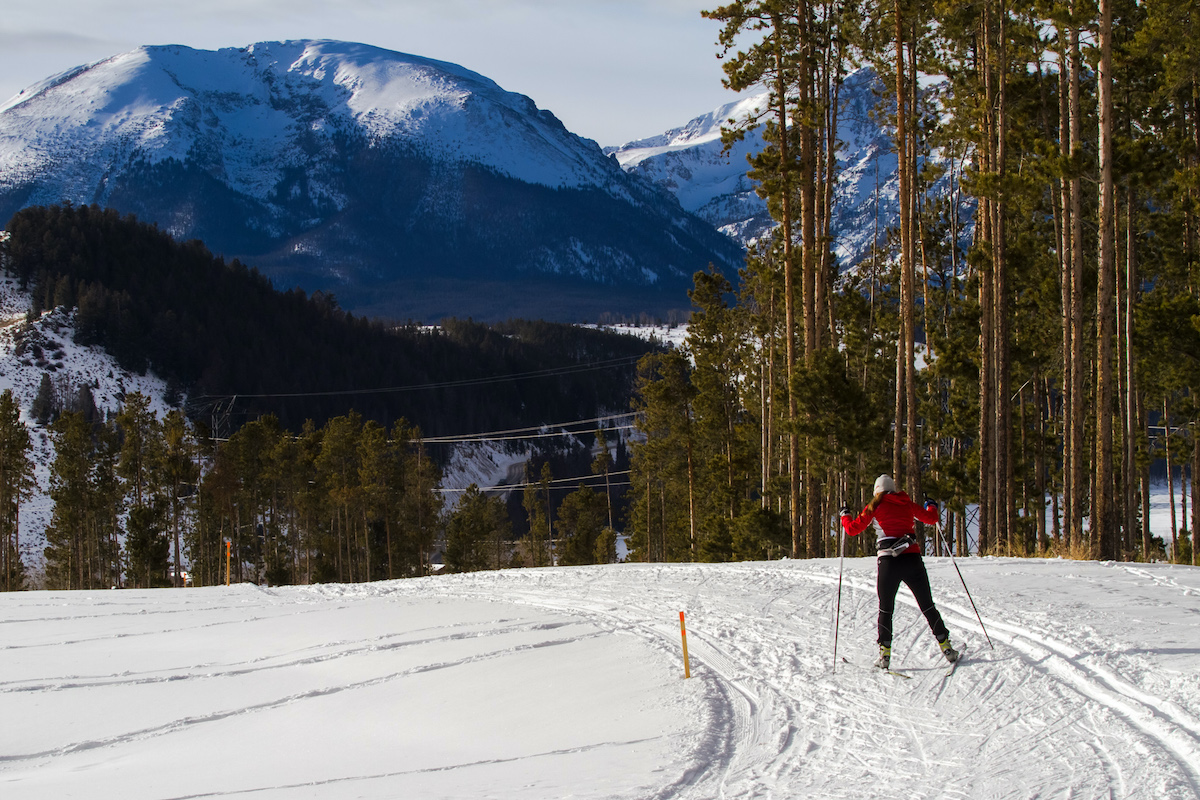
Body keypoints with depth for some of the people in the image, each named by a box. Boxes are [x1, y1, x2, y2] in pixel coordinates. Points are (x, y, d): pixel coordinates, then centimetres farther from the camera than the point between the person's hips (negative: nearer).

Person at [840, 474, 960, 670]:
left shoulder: (875, 507, 6)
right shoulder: (907, 504, 12)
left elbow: (853, 529, 6)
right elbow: (931, 519, 22)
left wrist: (845, 515, 26)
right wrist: (932, 506, 43)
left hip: (889, 561, -2)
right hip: (912, 558, 2)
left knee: (885, 609, 11)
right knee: (927, 606, 11)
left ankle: (885, 654, 2)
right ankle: (946, 647, 8)